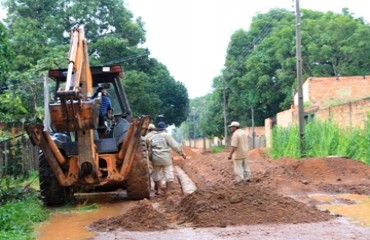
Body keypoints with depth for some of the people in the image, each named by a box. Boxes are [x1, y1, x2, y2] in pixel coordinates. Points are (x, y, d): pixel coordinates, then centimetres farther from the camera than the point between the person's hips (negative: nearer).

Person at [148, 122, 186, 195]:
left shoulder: (152, 137, 6)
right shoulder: (167, 135, -7)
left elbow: (149, 149, 10)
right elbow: (175, 146, -11)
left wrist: (150, 158, 21)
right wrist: (182, 153, -4)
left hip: (156, 159, 4)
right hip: (166, 159, -4)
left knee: (157, 173, 16)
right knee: (168, 173, 4)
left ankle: (157, 190, 25)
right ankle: (167, 191, 2)